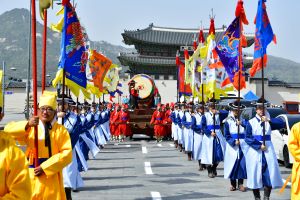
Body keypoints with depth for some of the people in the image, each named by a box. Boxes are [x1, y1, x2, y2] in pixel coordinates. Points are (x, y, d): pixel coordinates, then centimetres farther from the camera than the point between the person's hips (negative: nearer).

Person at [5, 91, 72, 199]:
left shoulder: (61, 130, 4)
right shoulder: (30, 127, 8)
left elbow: (67, 154, -6)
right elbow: (8, 130, -6)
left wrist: (45, 167, -15)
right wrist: (27, 124, -23)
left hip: (51, 177, -1)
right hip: (32, 175, 1)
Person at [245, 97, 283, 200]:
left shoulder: (269, 120, 9)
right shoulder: (251, 122, 2)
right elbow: (247, 138, -4)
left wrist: (269, 120, -24)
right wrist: (259, 146, -13)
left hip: (268, 150, 2)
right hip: (255, 151, -2)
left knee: (269, 173, -4)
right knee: (256, 173, 0)